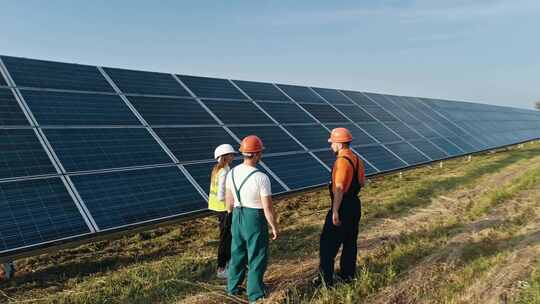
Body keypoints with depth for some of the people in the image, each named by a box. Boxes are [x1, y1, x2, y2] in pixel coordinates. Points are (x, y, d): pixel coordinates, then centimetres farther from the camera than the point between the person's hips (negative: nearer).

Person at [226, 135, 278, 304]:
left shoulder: (232, 173, -4)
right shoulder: (261, 178, -23)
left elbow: (229, 201, 7)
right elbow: (268, 208, -19)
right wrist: (274, 227, -6)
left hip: (238, 217, 6)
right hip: (255, 219, -6)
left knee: (238, 253, 21)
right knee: (257, 258, 9)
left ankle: (233, 287, 35)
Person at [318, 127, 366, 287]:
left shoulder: (342, 161, -22)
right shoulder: (356, 159, 6)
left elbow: (339, 189, -26)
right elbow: (362, 182, 17)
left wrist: (335, 212, -25)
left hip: (342, 207, -9)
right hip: (355, 204, 9)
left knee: (328, 244, 0)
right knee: (350, 242, 18)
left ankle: (326, 280, 5)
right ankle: (348, 274, 30)